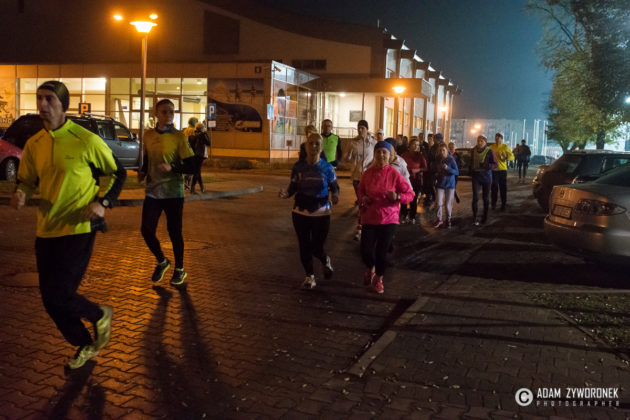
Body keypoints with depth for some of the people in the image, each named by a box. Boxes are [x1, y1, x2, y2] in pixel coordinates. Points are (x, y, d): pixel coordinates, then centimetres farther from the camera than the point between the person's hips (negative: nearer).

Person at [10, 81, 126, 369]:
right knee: (51, 300, 10)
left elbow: (118, 173, 0)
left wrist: (103, 203, -14)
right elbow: (27, 180, 17)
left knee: (58, 296, -10)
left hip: (78, 230, -6)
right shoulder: (34, 144, 5)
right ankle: (85, 346, 33)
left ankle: (100, 315, 22)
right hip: (46, 230, 6)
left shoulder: (86, 140, -10)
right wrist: (20, 193, -7)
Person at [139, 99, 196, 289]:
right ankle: (162, 262, 26)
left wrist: (172, 168, -24)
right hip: (152, 191, 4)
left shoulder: (178, 137, -6)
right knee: (146, 230, -1)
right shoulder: (148, 135, 6)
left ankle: (179, 270, 24)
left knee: (174, 232, 5)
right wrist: (142, 172, 3)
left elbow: (191, 167, -8)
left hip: (173, 192, -4)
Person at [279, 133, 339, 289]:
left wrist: (334, 195, -20)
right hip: (300, 213, 2)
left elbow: (334, 187, 2)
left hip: (321, 213, -2)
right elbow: (293, 187, 3)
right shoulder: (298, 167, -3)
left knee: (316, 247, 0)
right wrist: (286, 193, -19)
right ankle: (310, 276, 30)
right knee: (304, 247, 9)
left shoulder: (327, 168, -6)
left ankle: (326, 261, 37)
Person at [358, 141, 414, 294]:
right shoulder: (367, 173, 1)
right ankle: (370, 268, 31)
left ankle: (378, 279, 30)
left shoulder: (395, 175, -7)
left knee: (381, 252, 3)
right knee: (366, 251, -5)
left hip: (388, 219, -1)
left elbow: (410, 194, -2)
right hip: (369, 218, 2)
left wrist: (397, 197, -21)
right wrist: (362, 199, -4)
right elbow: (360, 190, 18)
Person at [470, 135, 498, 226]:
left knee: (485, 198, 9)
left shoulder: (489, 151, -7)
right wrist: (470, 171, 17)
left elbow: (495, 164, -7)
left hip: (486, 176, -2)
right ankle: (474, 218, -6)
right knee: (475, 197, -9)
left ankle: (485, 217, 23)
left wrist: (487, 165, -24)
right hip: (476, 176, 2)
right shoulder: (473, 150, 5)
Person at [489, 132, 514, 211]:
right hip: (494, 169, 1)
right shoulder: (491, 147, 5)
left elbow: (512, 157, -2)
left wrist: (506, 157, -23)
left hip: (502, 169, -1)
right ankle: (494, 203, 16)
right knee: (494, 187, 5)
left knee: (503, 187, 2)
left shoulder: (505, 147, 1)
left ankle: (503, 204, 10)